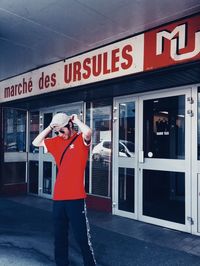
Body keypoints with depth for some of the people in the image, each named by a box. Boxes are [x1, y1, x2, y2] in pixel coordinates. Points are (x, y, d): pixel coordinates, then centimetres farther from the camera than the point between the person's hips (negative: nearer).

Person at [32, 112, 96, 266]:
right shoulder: (56, 141, 13)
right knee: (59, 234, 18)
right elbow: (36, 142, 15)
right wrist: (50, 127, 7)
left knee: (82, 235, 2)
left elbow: (88, 132, -28)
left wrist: (76, 120, -10)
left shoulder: (81, 139, -6)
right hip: (58, 196, 7)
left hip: (76, 197, -6)